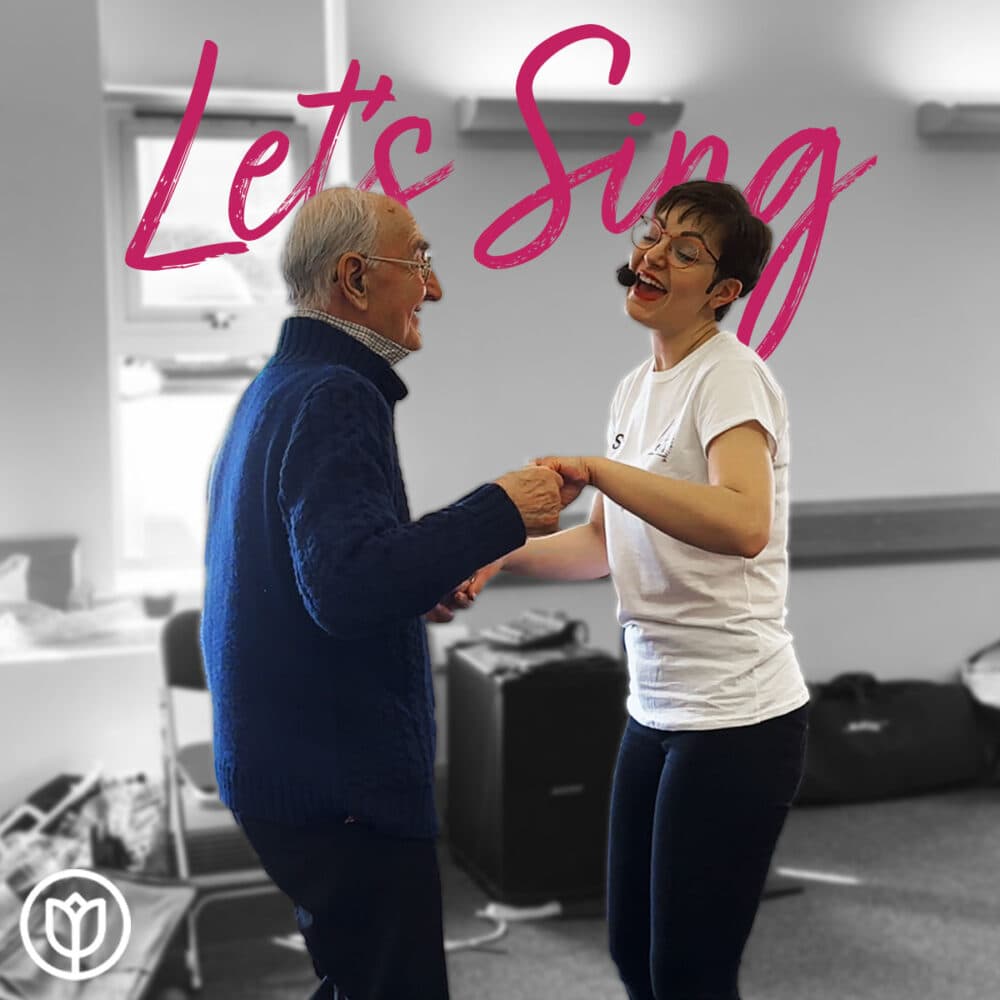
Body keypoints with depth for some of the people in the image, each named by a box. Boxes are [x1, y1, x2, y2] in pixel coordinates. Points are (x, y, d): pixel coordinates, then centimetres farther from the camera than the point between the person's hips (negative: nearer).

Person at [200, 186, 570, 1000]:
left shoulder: (275, 389, 14)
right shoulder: (336, 397, -18)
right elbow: (348, 588, -30)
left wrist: (416, 587, 14)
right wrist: (501, 512, -24)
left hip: (283, 764, 10)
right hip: (341, 780, -10)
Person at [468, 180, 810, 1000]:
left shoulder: (729, 377, -14)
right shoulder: (635, 389, 11)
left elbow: (744, 525, -32)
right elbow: (605, 544, 18)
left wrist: (595, 469, -33)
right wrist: (502, 556, 3)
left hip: (736, 718, -8)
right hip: (657, 710, 8)